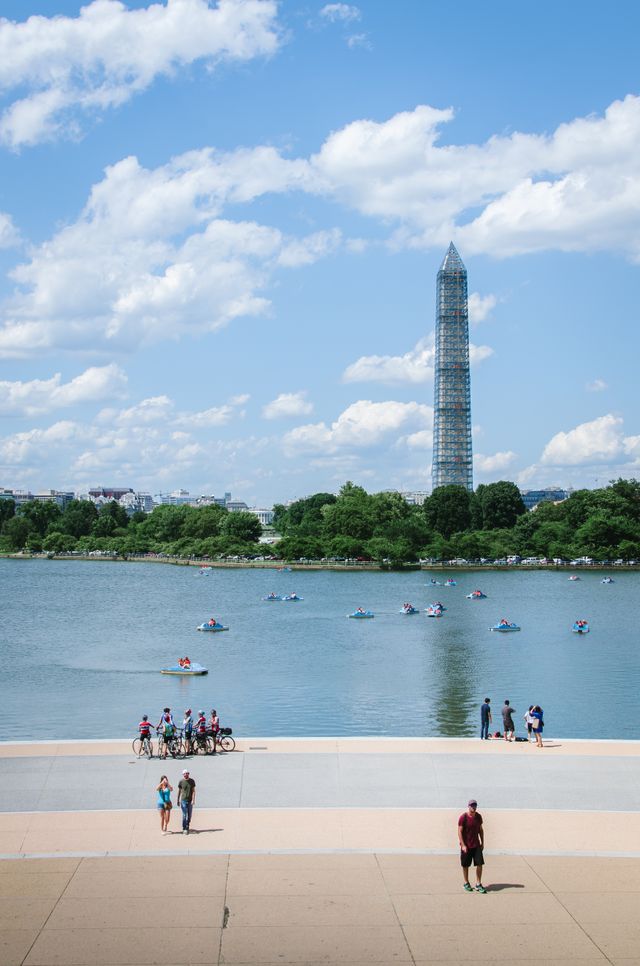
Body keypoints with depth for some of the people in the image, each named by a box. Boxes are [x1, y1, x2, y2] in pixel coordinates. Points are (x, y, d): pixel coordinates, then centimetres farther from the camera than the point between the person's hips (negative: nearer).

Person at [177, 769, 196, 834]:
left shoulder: (192, 781, 0)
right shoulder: (181, 781, -2)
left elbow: (193, 791, -2)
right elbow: (179, 791, 6)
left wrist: (193, 800, -12)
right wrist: (178, 800, 8)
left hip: (190, 800, 2)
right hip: (183, 800, -2)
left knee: (189, 815, 8)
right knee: (184, 815, -8)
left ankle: (187, 827, 23)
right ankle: (184, 829, -5)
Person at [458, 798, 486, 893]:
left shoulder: (478, 817, 3)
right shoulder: (463, 817, -13)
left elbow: (480, 830, 13)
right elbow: (460, 831, -13)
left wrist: (482, 842, 10)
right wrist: (463, 845, -17)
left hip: (476, 845, 4)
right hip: (466, 846, -4)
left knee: (480, 864, -2)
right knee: (465, 865, 7)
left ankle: (478, 884, 8)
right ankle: (466, 883, 24)